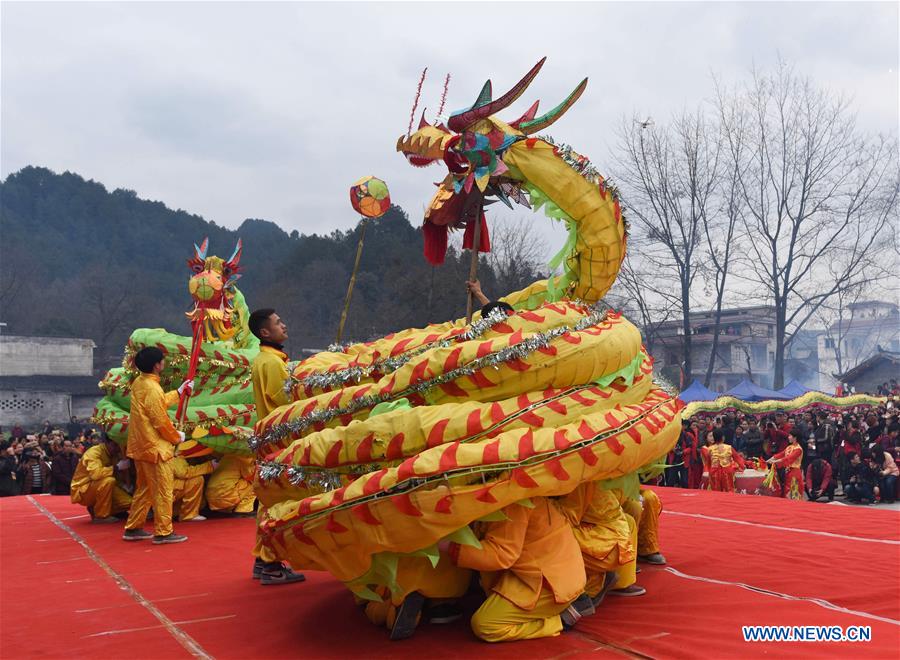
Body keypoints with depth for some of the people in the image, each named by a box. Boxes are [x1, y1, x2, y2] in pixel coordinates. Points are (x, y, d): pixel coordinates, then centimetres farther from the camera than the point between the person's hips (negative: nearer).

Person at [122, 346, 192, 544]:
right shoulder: (152, 388, -20)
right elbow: (161, 421, -19)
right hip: (155, 448, -10)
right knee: (163, 491, -1)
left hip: (140, 446, 10)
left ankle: (133, 528, 25)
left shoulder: (138, 383, 9)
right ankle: (163, 532, 3)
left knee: (144, 489, 19)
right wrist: (177, 437, -4)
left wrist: (179, 392, 27)